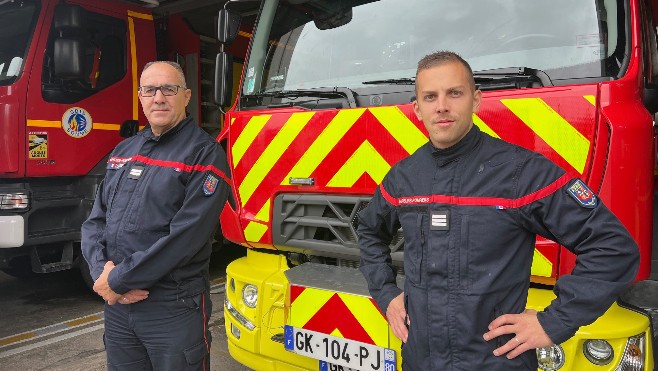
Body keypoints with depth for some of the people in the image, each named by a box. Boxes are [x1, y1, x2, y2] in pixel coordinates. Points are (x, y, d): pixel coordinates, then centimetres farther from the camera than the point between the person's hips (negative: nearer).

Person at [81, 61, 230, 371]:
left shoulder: (204, 154, -11)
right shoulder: (123, 150, 12)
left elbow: (185, 236, -19)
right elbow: (95, 221, 11)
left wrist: (118, 280, -15)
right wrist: (102, 270, -8)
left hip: (174, 307, -6)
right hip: (116, 303, 6)